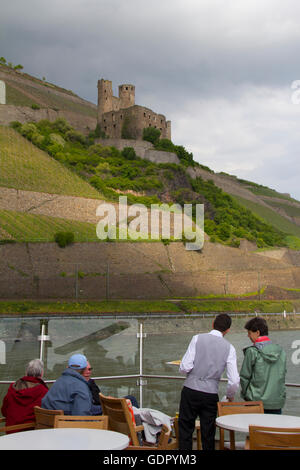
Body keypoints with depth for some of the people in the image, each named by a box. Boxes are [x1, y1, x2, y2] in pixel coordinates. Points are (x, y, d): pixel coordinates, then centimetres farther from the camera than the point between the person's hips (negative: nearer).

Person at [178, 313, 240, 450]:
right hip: (211, 394, 2)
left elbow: (184, 367, -10)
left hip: (191, 390, -1)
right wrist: (230, 395, 18)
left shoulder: (198, 338, -3)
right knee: (208, 435, 12)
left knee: (185, 430, 8)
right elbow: (234, 381, -1)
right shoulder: (229, 348, 2)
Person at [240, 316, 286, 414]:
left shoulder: (252, 352, -10)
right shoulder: (281, 351, 4)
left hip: (256, 401, -4)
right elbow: (283, 374, 11)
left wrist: (245, 394, 9)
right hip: (277, 402, 5)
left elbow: (244, 377, -5)